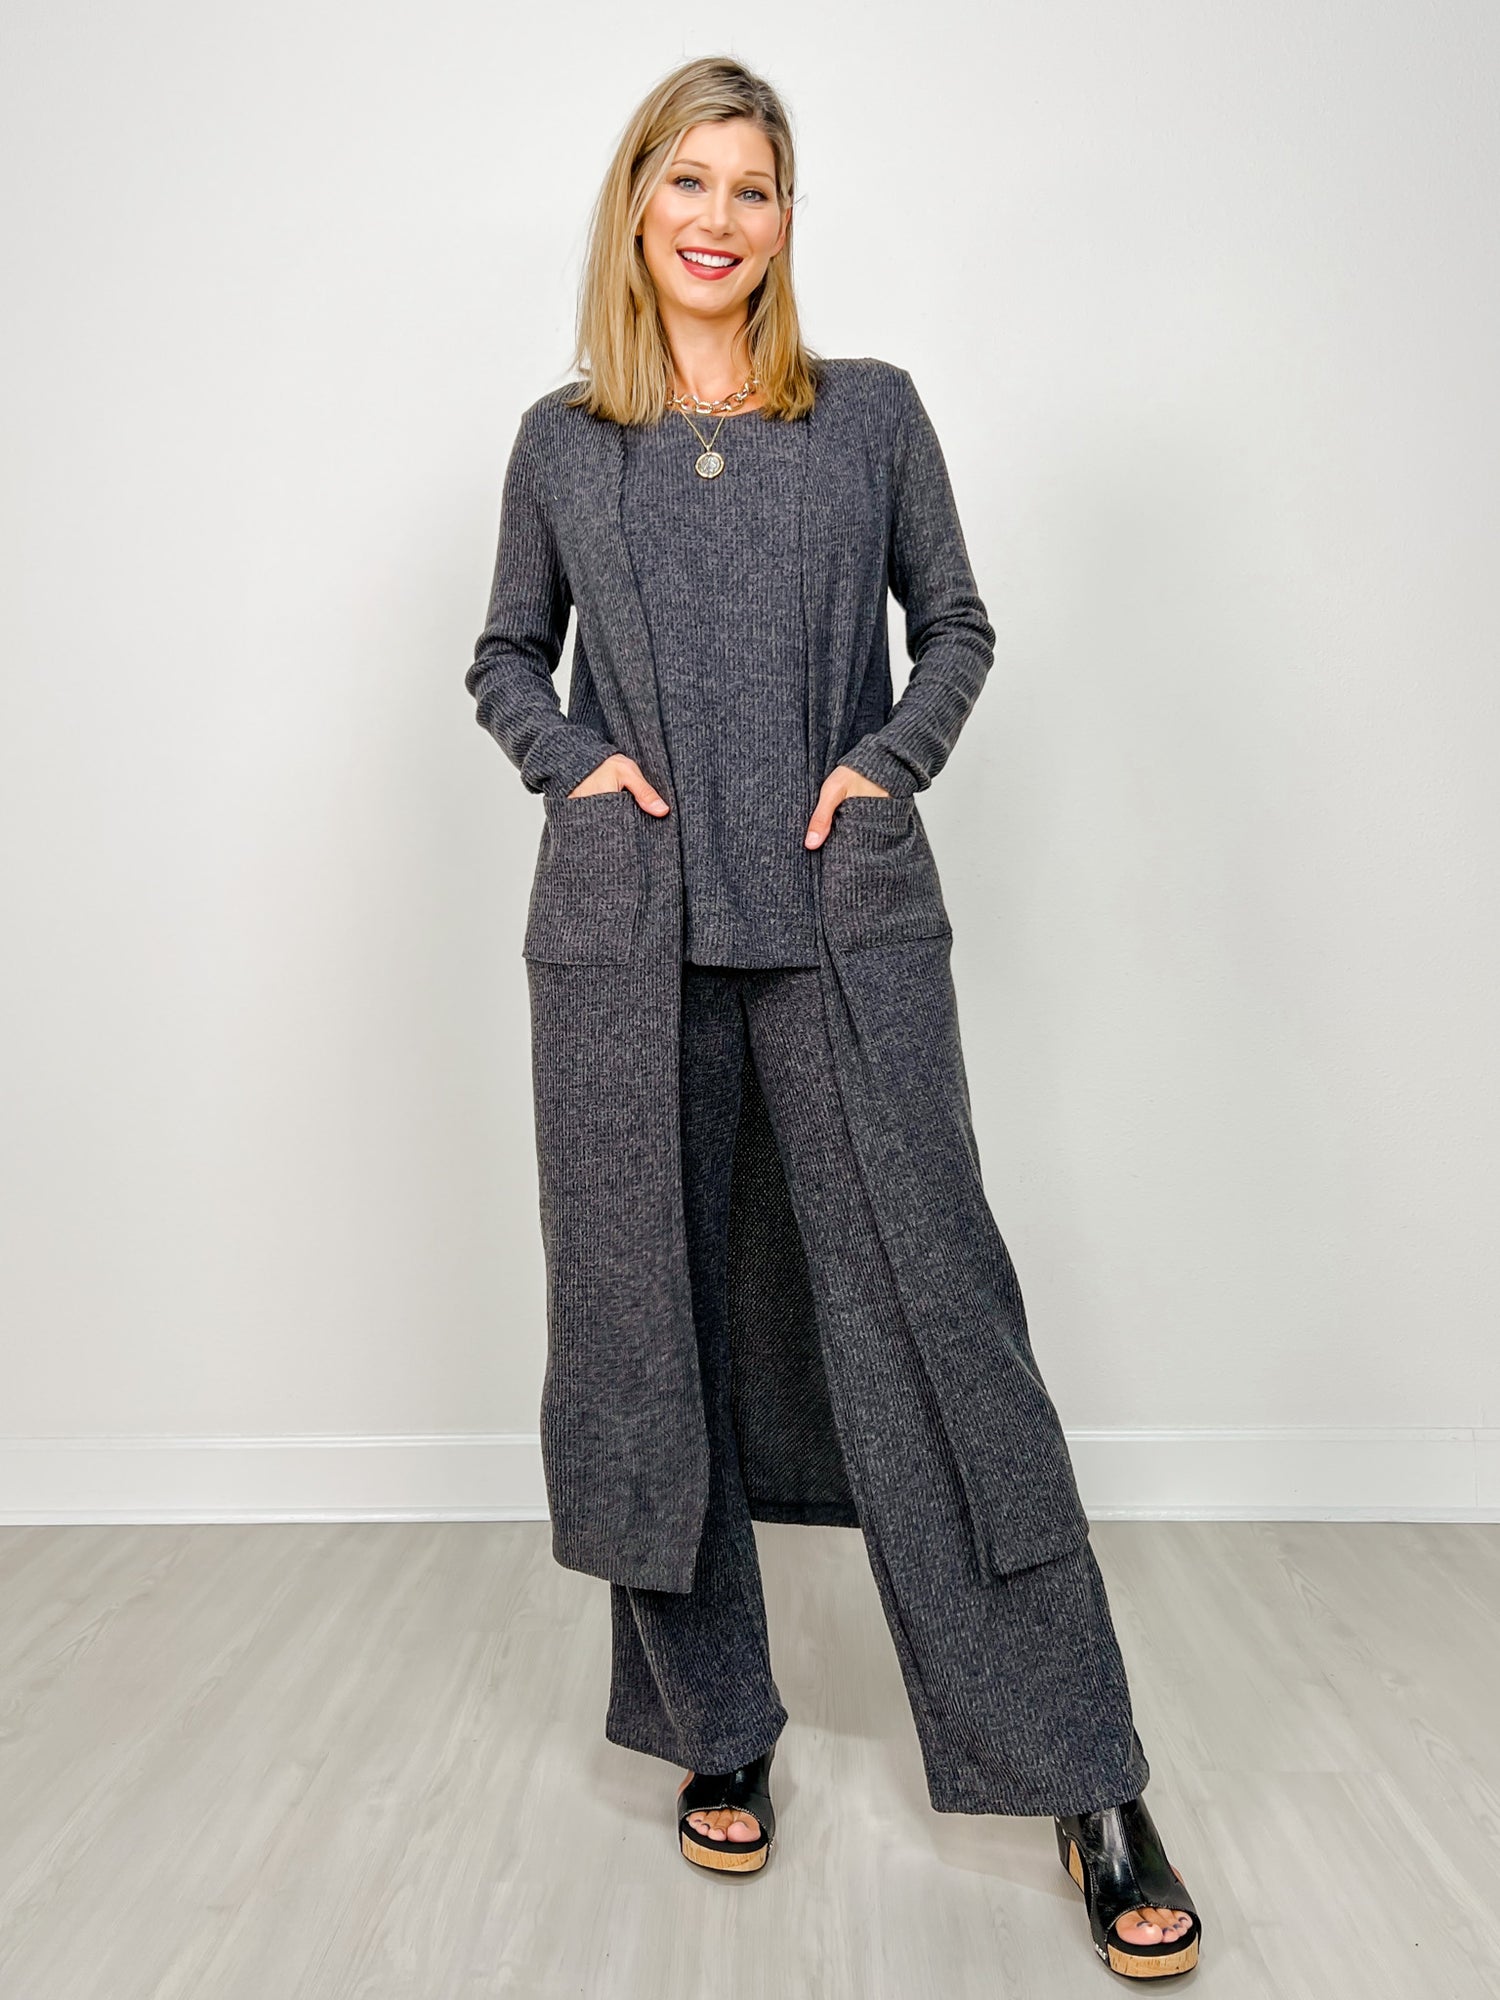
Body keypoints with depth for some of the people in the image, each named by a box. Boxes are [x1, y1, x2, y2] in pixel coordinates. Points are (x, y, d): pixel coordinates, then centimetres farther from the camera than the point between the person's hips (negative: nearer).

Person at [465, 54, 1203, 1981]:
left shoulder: (872, 411, 11)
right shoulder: (561, 441, 13)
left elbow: (954, 625, 16)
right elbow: (504, 654, 20)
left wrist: (888, 757, -2)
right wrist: (571, 760, 1)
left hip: (845, 918, -1)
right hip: (623, 929, 2)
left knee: (930, 1315, -4)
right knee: (648, 1323, 5)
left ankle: (1085, 1784, 10)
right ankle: (714, 1730, 25)